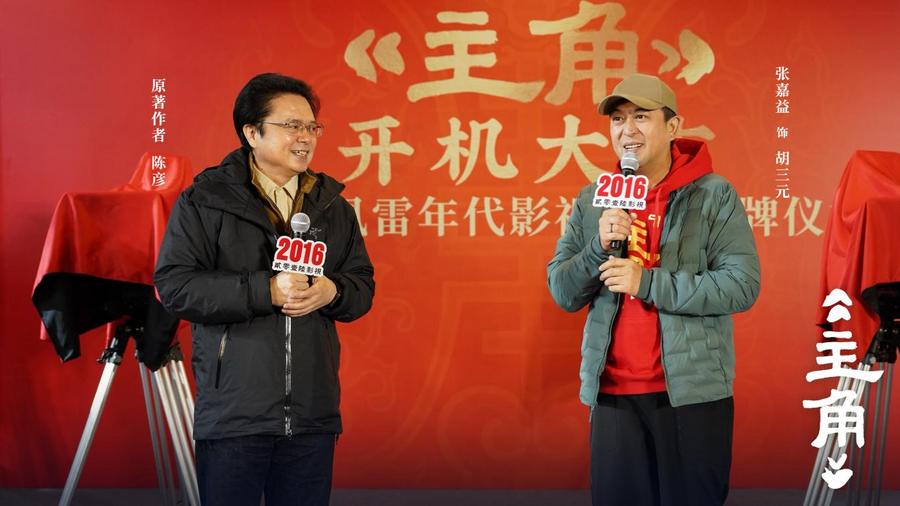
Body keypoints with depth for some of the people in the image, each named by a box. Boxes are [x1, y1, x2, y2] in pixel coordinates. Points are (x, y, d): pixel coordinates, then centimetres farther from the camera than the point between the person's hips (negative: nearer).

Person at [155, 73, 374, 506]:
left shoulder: (332, 206, 14)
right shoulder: (205, 200, -1)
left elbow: (362, 287, 16)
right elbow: (174, 286, -9)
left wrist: (333, 292, -8)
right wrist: (264, 291, -18)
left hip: (313, 415, 4)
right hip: (233, 414, -4)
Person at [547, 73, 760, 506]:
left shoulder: (713, 195, -3)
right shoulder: (591, 201, 8)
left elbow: (742, 285, -12)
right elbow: (562, 293, 6)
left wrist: (647, 283, -18)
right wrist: (599, 247, -14)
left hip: (692, 391, -3)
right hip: (612, 392, 3)